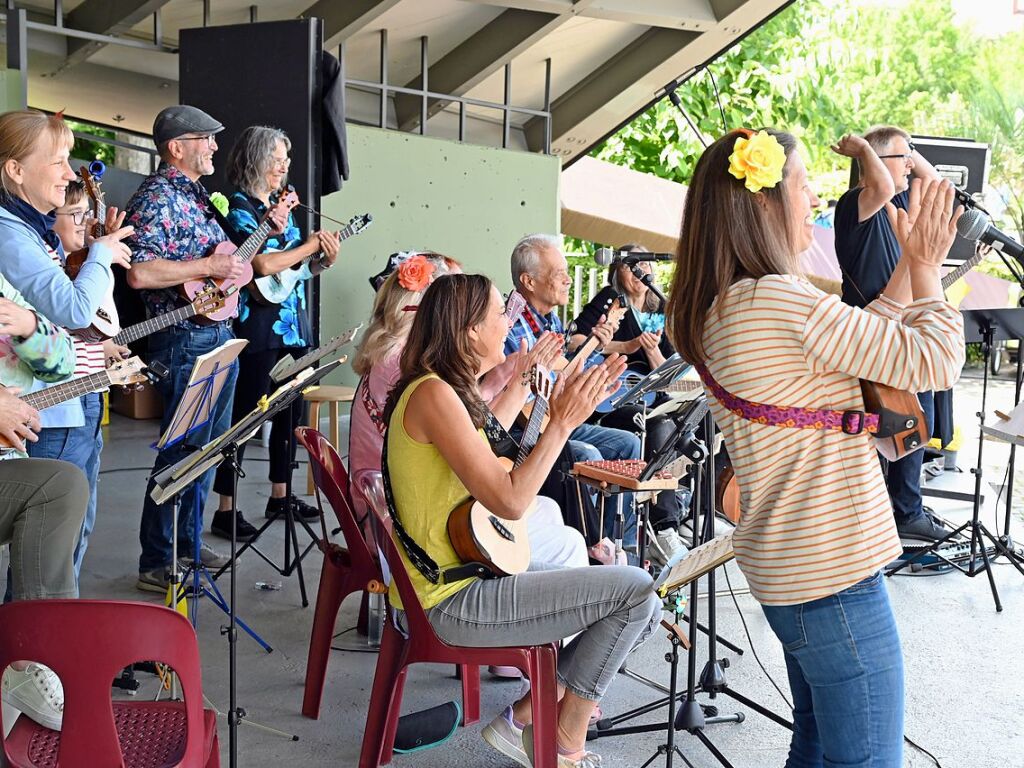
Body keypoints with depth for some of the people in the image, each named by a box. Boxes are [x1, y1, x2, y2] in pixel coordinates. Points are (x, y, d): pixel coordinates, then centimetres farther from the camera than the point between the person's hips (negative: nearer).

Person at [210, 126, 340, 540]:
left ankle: (280, 495, 26)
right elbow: (264, 264, -23)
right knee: (244, 415, -5)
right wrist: (311, 244, -13)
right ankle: (226, 509, 1)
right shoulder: (238, 208, -9)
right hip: (259, 329, -8)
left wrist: (321, 261, 0)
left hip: (293, 326, 8)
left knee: (290, 411, 13)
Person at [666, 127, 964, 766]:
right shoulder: (781, 300, -22)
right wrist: (926, 267, 0)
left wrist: (910, 267, 16)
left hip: (785, 564, 10)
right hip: (835, 573, -10)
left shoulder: (720, 308, 9)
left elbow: (859, 341, 16)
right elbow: (935, 361, -16)